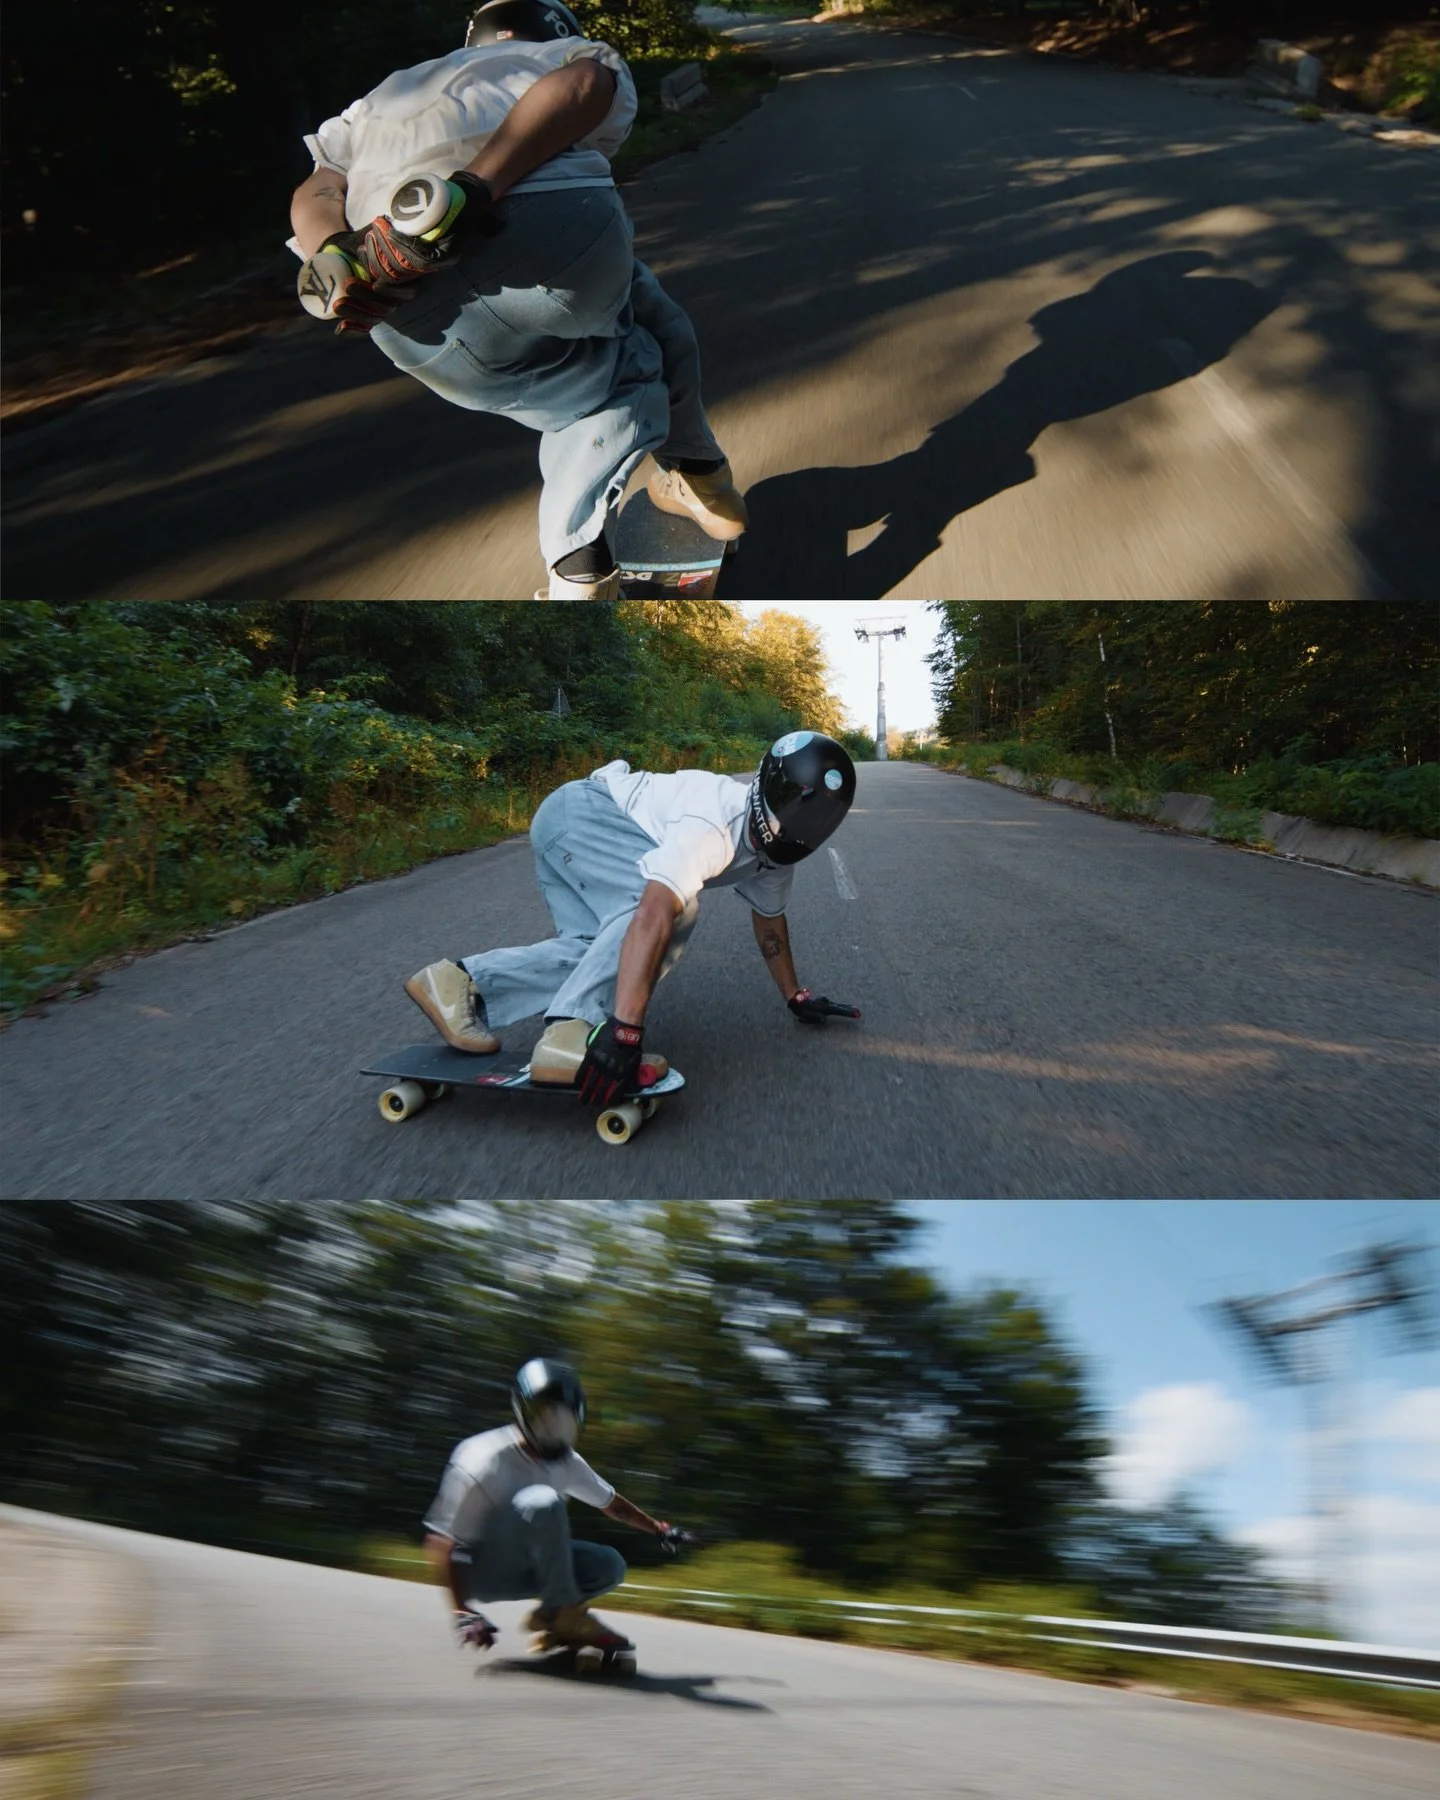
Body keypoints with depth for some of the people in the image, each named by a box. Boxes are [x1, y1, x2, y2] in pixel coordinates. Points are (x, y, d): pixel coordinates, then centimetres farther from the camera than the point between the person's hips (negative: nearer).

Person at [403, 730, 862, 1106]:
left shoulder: (773, 847, -3)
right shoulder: (714, 825, -33)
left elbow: (769, 916, 14)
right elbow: (652, 915, -44)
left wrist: (795, 995, 18)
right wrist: (624, 1030, -50)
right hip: (579, 811, -9)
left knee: (601, 948, -5)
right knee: (673, 904, -28)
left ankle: (461, 981, -10)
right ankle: (571, 1037, -34)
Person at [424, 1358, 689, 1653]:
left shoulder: (567, 1462, -4)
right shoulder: (485, 1463, -25)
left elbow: (610, 1503, 15)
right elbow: (442, 1544, -22)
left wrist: (657, 1528, 17)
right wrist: (463, 1612, -28)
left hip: (523, 1567, 7)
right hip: (480, 1571, -7)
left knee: (609, 1566, -12)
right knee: (543, 1502, -33)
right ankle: (564, 1612, -23)